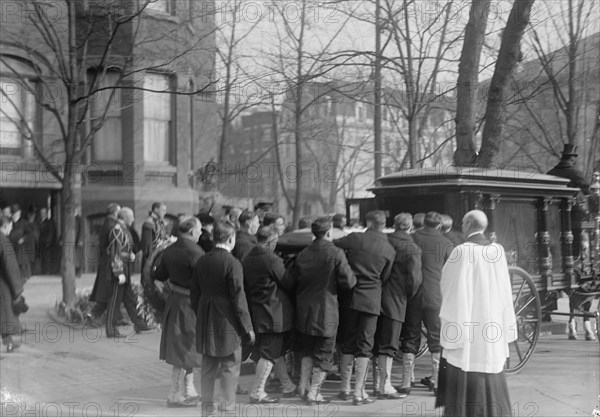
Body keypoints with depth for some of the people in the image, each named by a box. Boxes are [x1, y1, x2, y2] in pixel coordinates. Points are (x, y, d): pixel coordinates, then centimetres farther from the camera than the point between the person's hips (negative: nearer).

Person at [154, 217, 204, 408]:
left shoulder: (169, 250, 2)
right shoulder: (195, 252, -22)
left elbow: (159, 275, 10)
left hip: (174, 300, 8)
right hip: (190, 304, -8)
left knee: (182, 349, 18)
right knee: (185, 350, 4)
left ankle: (189, 391, 30)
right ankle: (175, 396, 12)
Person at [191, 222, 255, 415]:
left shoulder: (201, 261, 3)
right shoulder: (232, 263, -16)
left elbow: (194, 294, 9)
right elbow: (238, 298, -16)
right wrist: (248, 328, -9)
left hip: (205, 322, 6)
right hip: (227, 323, -6)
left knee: (208, 367, 15)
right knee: (230, 367, 6)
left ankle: (207, 406, 23)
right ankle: (228, 406, 9)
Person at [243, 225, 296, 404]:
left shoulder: (247, 260, 4)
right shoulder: (272, 260, -19)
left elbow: (245, 287, 10)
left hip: (256, 313, 8)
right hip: (274, 313, -8)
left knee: (277, 350, 19)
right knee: (270, 353, 0)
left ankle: (288, 387, 30)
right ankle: (257, 393, 3)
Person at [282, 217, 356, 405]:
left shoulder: (303, 254, 1)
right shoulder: (336, 253, -13)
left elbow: (288, 283, 4)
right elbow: (349, 282, -13)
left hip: (304, 310, 5)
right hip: (326, 311, -5)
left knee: (308, 350, 21)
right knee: (324, 354, 7)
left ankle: (304, 386, 18)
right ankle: (313, 393, 7)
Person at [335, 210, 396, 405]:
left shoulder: (355, 238, -5)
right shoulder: (389, 250, -2)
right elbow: (384, 277, 4)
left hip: (350, 296, 1)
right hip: (372, 300, -1)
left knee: (348, 344, 14)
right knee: (365, 346, 5)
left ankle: (345, 388, 21)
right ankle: (359, 393, 2)